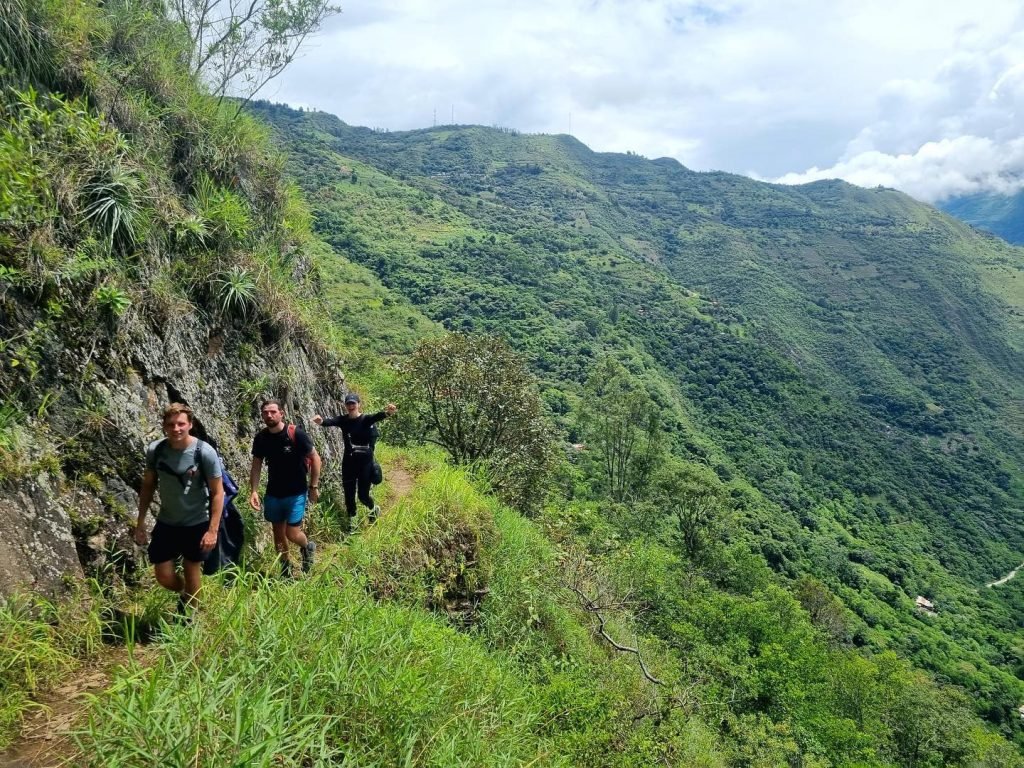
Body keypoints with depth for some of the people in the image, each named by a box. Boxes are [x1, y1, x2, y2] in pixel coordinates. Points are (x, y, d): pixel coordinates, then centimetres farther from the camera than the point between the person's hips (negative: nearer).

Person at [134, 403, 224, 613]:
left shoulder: (205, 453, -19)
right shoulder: (155, 450, -9)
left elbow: (217, 492, -13)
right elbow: (148, 486, 5)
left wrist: (213, 530, -17)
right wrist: (140, 522, 5)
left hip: (197, 524, -3)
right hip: (166, 523, 3)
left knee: (191, 573, 11)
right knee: (164, 577, 8)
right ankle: (185, 594, 41)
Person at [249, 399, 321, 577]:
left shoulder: (296, 434, -18)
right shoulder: (260, 438, -6)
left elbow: (315, 458, -10)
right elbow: (256, 465, 3)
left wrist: (314, 486, -9)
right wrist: (254, 490, -9)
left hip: (296, 493, -4)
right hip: (273, 494, 4)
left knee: (292, 534, -7)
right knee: (278, 533, 13)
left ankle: (308, 547, 27)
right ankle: (285, 567, 33)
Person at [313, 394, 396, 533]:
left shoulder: (366, 419, -10)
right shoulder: (343, 420, -2)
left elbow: (376, 416, -33)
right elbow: (331, 421, -24)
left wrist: (387, 413, -57)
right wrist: (321, 421, -50)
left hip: (365, 462, -3)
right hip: (348, 462, 3)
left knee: (363, 495, 5)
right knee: (349, 494, 8)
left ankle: (374, 509, 38)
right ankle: (349, 521, 28)